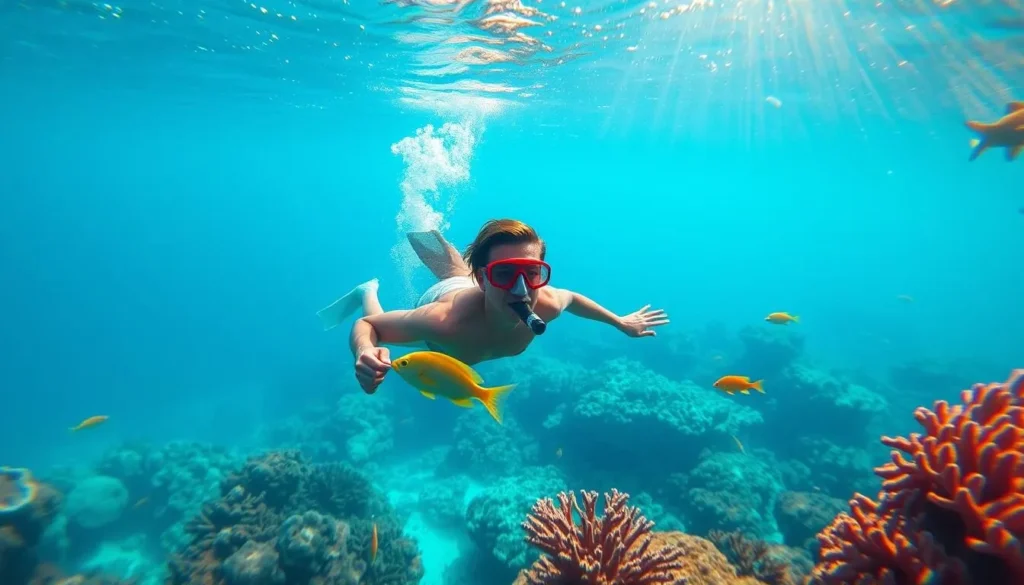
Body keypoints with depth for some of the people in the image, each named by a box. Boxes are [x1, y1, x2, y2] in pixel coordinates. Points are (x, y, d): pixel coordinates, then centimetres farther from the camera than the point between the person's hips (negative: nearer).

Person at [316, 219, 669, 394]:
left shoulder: (547, 306, -40)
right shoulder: (445, 321, -52)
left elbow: (572, 297, -15)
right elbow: (368, 325, -39)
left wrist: (620, 322, -4)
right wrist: (366, 356, -62)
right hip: (436, 299, -3)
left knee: (455, 274, 40)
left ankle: (422, 233, 60)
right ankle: (368, 294, 49)